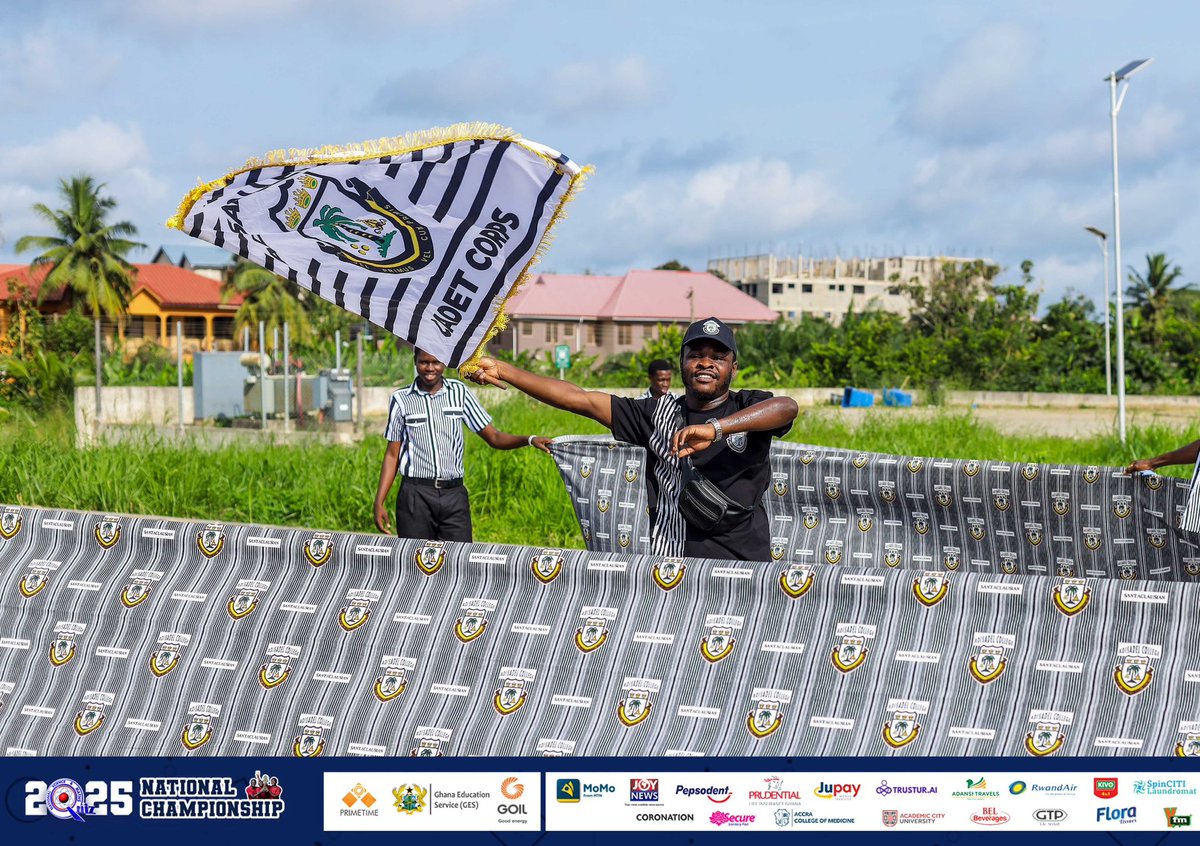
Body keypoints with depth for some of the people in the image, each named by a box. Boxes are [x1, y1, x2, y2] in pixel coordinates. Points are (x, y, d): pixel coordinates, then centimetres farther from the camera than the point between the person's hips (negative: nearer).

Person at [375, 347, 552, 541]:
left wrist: (529, 439, -11)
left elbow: (493, 437, 7)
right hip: (416, 495, -1)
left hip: (454, 495, 1)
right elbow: (392, 454, 7)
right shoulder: (401, 399, 4)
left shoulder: (459, 392, 7)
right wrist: (380, 502, 0)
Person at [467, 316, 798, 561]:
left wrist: (715, 428, -31)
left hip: (743, 563, -2)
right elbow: (581, 399, 9)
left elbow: (787, 407, -18)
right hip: (669, 562, 2)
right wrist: (502, 371, 2)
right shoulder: (659, 413, 13)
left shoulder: (750, 408, 6)